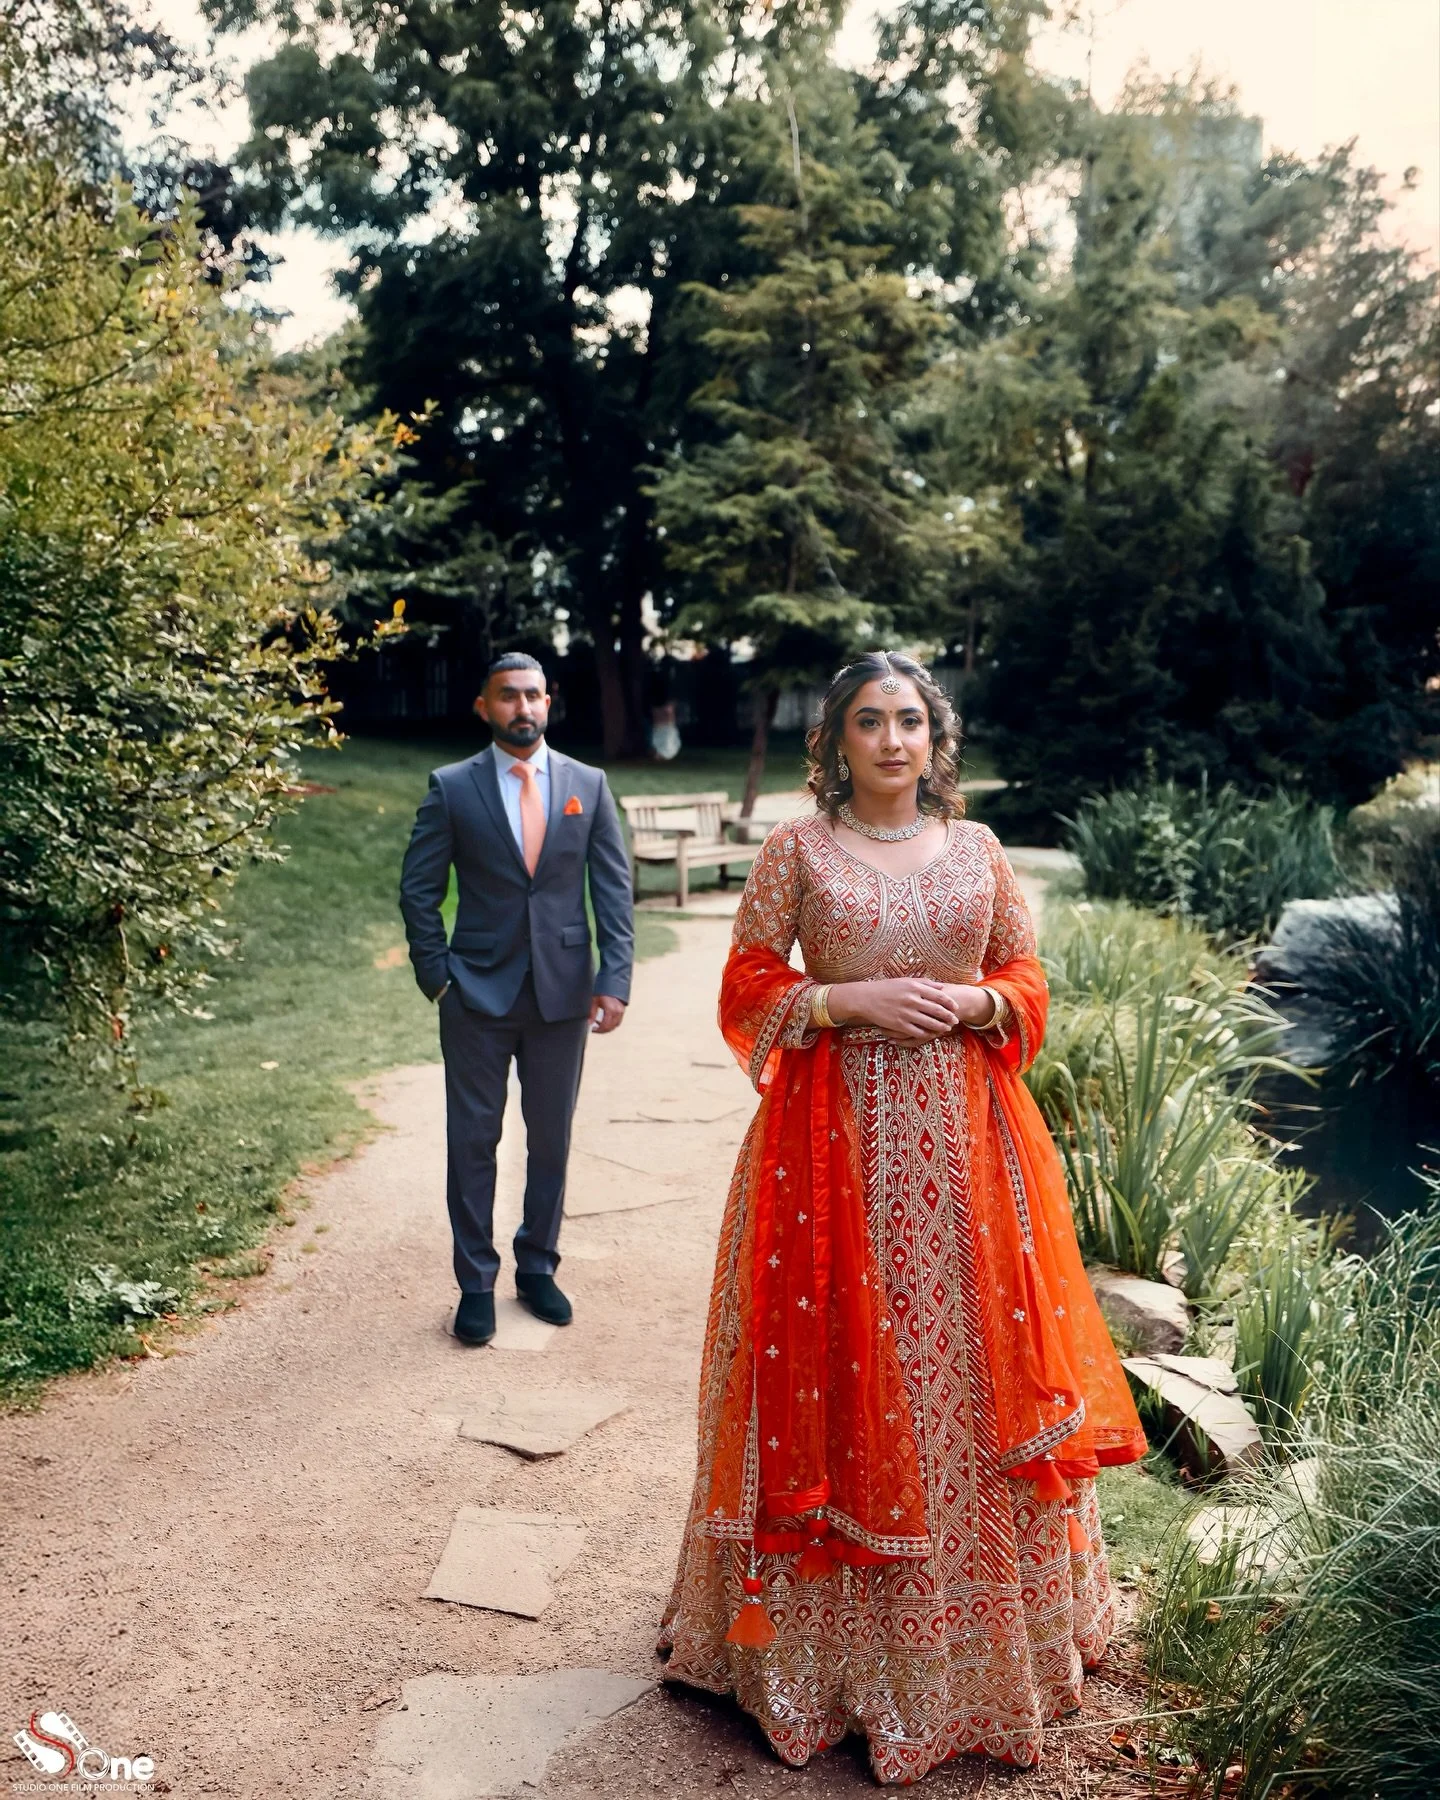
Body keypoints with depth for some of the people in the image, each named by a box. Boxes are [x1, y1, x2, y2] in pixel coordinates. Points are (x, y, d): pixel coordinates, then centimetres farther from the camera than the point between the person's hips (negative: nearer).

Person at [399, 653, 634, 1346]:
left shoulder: (589, 785, 3)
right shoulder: (451, 787, -2)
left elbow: (613, 889, 1)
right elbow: (418, 888, 1)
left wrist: (614, 980, -7)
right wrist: (437, 975, -5)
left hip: (564, 994, 2)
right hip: (478, 996, -1)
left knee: (551, 1140, 12)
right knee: (472, 1140, 6)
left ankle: (538, 1268, 30)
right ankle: (475, 1283, 20)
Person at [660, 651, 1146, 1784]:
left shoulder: (977, 848, 8)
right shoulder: (797, 850, 1)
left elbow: (1027, 982, 11)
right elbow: (747, 990, 0)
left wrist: (970, 1001, -9)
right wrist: (847, 1001, -14)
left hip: (963, 1134, 3)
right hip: (835, 1136, -2)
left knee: (970, 1366, 8)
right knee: (840, 1371, 2)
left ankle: (980, 1633, 29)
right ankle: (836, 1642, 21)